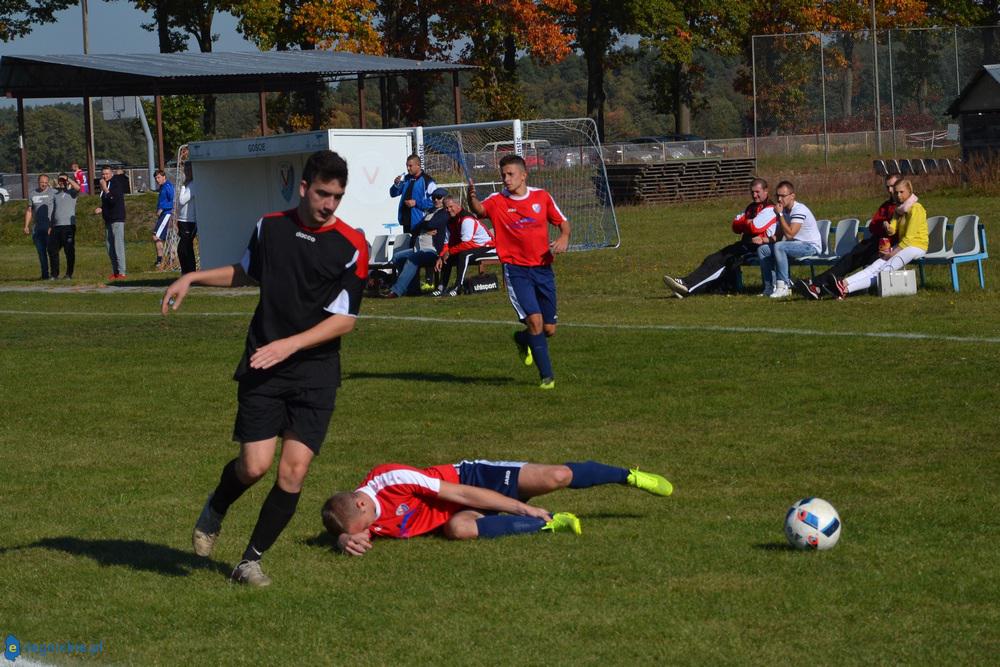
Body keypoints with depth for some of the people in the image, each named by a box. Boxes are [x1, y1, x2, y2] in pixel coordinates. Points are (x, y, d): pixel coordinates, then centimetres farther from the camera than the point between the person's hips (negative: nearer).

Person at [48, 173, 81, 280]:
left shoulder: (71, 193, 4)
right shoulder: (55, 195, 19)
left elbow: (78, 188, -20)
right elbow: (53, 211, 21)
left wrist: (68, 179, -9)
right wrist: (50, 226, 15)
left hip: (69, 225, -5)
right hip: (56, 226, 5)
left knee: (69, 251, -2)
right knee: (52, 250, 4)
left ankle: (69, 274, 5)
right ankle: (54, 274, 12)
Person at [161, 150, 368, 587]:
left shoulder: (351, 247, -6)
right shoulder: (270, 226, 5)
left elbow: (345, 320, -8)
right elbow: (246, 271, 26)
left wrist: (289, 345, -17)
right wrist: (192, 278, 16)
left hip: (315, 374, -1)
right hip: (262, 369, 1)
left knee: (294, 472, -9)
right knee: (254, 466, -9)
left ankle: (251, 560, 10)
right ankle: (214, 510, 25)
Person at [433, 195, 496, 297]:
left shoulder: (467, 219, -24)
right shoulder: (451, 221, 5)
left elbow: (466, 244, -30)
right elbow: (448, 242, 8)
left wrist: (449, 252, -20)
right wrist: (441, 257, -8)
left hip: (487, 247, -10)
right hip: (473, 246, 10)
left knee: (464, 254, -34)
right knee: (446, 258, 3)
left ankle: (457, 287, -33)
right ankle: (442, 287, 2)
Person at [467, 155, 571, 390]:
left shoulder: (542, 197, 3)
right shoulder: (497, 201, -4)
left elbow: (562, 222, 13)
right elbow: (479, 210, -24)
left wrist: (563, 238, -8)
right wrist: (472, 197, -46)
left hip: (543, 268, 3)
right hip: (516, 269, -3)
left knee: (549, 329, 6)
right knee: (534, 319, -19)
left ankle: (522, 340, 41)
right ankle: (546, 376, -10)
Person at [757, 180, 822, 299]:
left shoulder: (799, 210, -19)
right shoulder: (784, 210, 9)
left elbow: (789, 234, -28)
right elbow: (778, 236, 13)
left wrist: (780, 214, -22)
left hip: (811, 246, -9)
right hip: (796, 244, 9)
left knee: (779, 247, -33)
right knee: (762, 249, -2)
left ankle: (783, 286, -31)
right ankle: (770, 287, -3)